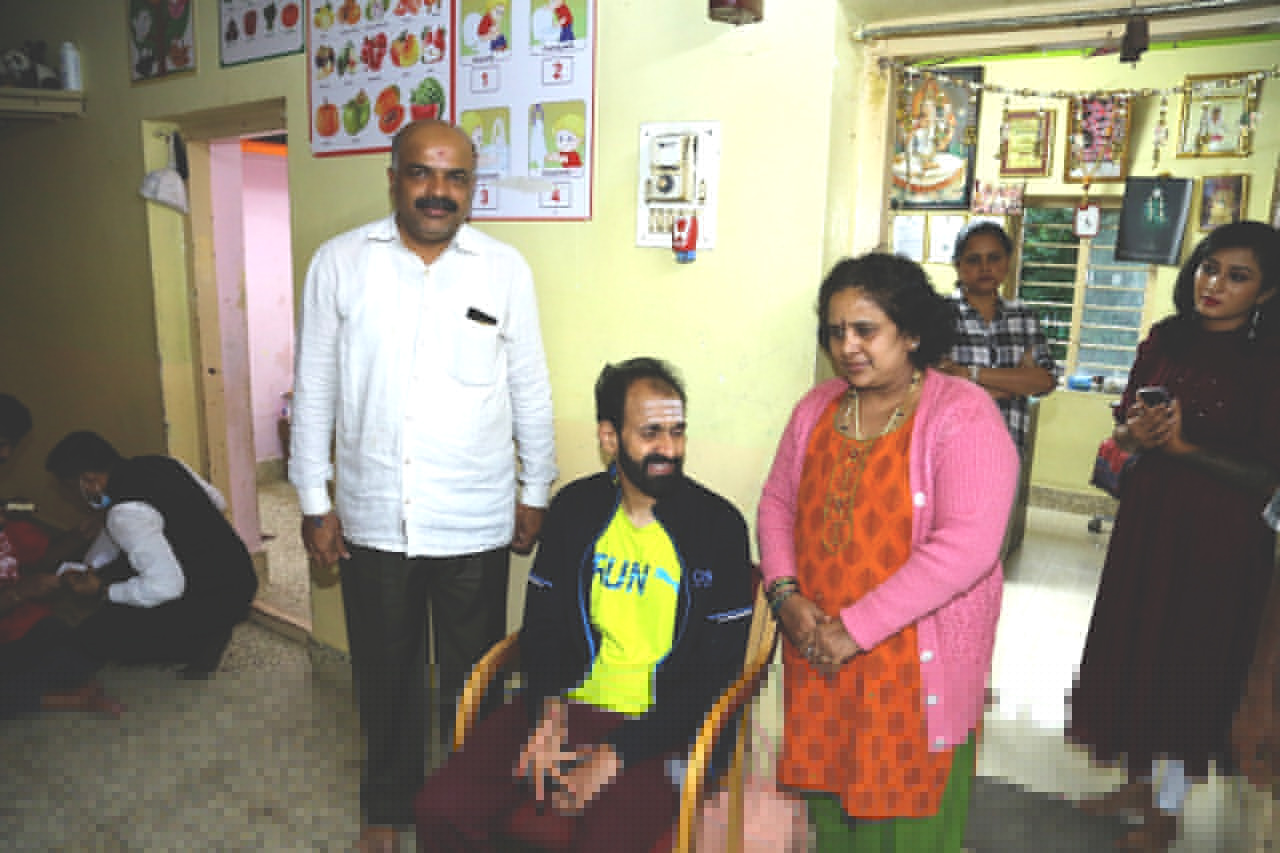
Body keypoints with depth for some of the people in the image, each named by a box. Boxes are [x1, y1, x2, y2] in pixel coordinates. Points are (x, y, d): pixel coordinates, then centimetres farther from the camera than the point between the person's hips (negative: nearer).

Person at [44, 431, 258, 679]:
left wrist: (104, 591, -5)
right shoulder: (161, 463, 5)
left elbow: (166, 586, -24)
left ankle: (204, 642, -1)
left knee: (92, 638, 1)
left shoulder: (125, 512, -21)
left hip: (216, 603, -9)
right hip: (241, 578, 9)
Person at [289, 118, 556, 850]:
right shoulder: (340, 262, -3)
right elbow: (315, 389, 2)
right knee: (385, 672, 19)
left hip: (475, 522, 0)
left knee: (472, 675, 16)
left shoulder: (506, 269, -3)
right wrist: (314, 500, 2)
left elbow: (530, 391, 3)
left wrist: (536, 492, 5)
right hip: (372, 517, 1)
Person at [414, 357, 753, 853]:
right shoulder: (574, 509, 5)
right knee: (441, 811, -10)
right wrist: (547, 712, -8)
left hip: (658, 727, -3)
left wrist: (616, 756, -13)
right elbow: (541, 625, 11)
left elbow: (715, 676, -8)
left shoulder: (718, 527, -7)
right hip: (567, 705, 4)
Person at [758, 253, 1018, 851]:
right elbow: (777, 502, 10)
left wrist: (856, 628, -21)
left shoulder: (963, 416, -14)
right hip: (819, 653, 5)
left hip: (916, 662, -4)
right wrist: (785, 594, -7)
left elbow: (967, 546, -22)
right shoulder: (817, 408, 5)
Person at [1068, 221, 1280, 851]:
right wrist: (1136, 434, -12)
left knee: (1191, 658, 6)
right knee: (1131, 643, 13)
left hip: (1221, 532, -5)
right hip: (1147, 514, 5)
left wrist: (1184, 445, -22)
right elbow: (1124, 420, 9)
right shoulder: (1165, 339, 3)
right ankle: (1140, 781, 35)